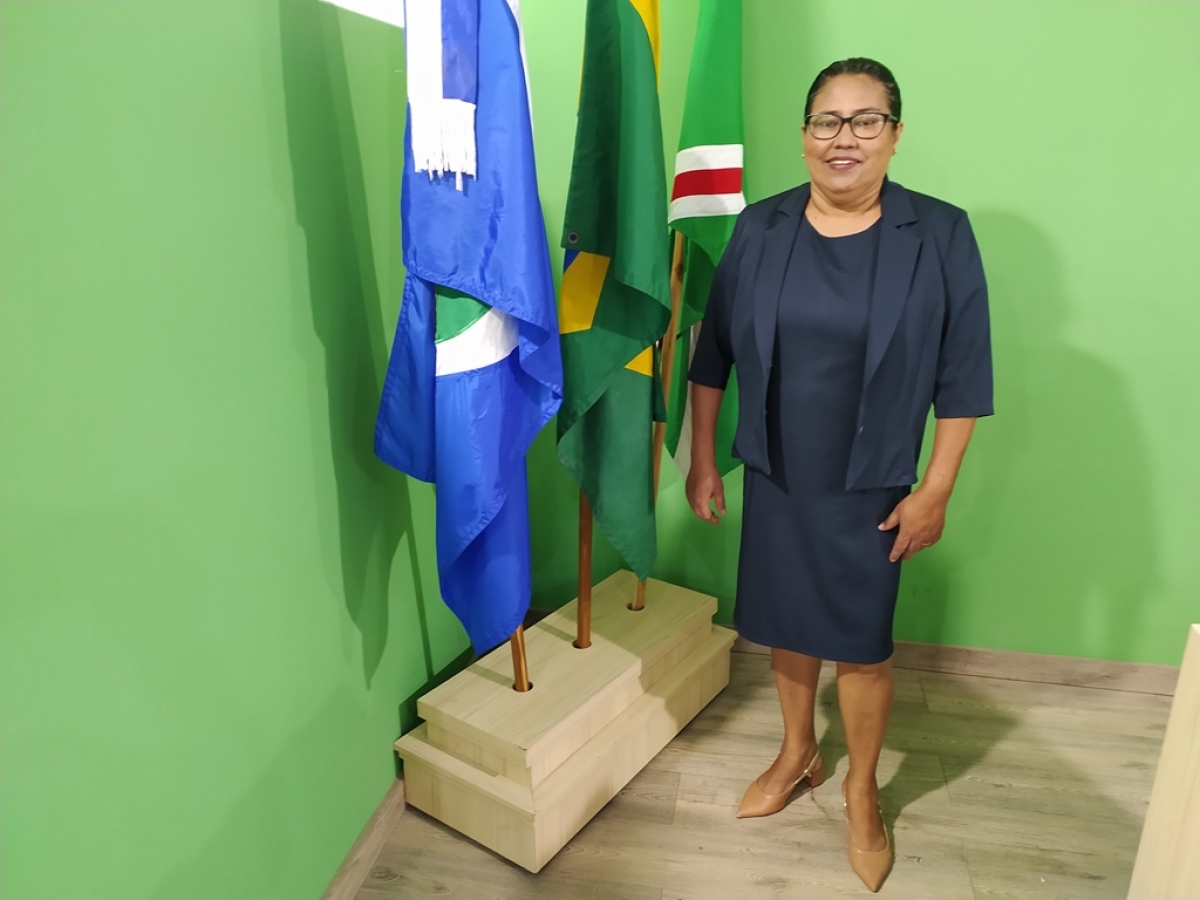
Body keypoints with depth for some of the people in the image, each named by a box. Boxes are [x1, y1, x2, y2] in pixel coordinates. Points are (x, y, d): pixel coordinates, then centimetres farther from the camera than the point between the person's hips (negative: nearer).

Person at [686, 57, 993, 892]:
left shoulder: (939, 235, -9)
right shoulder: (761, 227, -2)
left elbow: (962, 378, -6)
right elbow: (714, 354, 2)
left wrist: (935, 490, -7)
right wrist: (702, 460, 2)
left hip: (869, 486, -2)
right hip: (774, 476, 3)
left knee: (861, 641, 9)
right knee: (786, 622, 16)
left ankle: (862, 788, 36)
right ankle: (798, 753, 43)